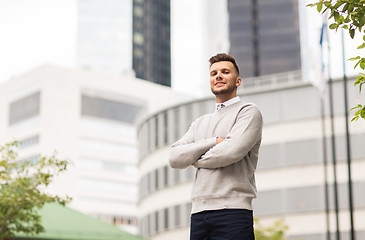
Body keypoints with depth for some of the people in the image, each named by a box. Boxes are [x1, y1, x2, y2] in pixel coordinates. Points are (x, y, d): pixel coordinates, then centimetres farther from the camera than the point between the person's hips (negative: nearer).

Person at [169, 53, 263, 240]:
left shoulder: (248, 112, 5)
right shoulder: (200, 123, 24)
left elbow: (232, 151, -12)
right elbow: (175, 158, 8)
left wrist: (196, 160, 5)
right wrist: (214, 142, -4)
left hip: (232, 212, -5)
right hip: (199, 213, 5)